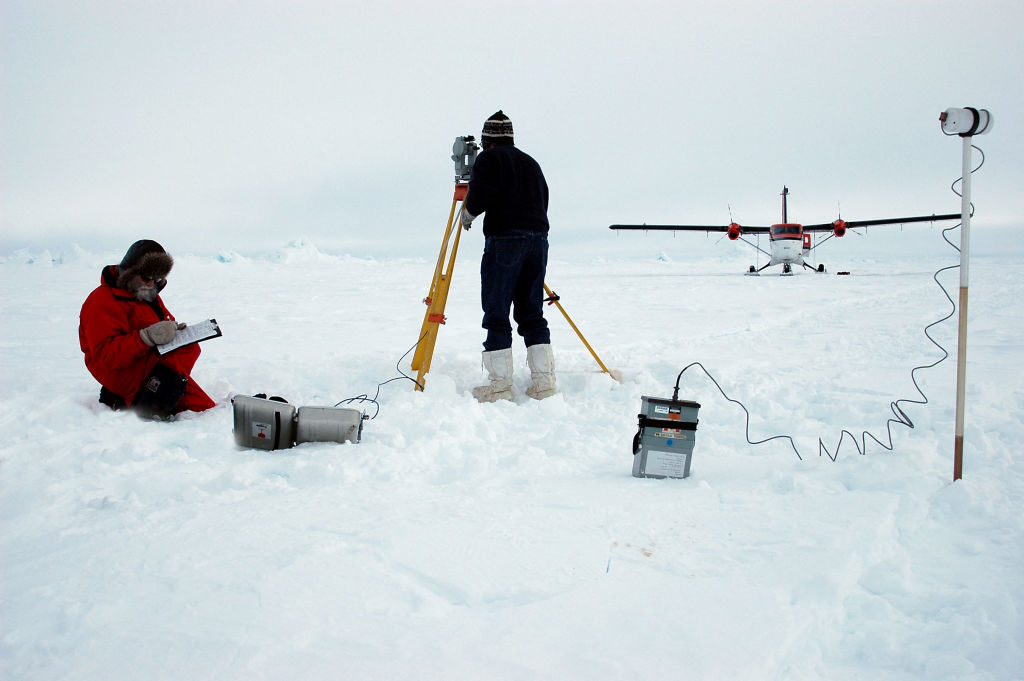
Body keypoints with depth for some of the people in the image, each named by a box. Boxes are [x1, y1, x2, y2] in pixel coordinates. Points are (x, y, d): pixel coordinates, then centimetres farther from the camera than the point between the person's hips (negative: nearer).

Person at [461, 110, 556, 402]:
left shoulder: (488, 158, 2)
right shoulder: (530, 162, 22)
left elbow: (480, 195, -12)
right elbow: (543, 201, 19)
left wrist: (468, 213, 6)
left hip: (504, 238, -6)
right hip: (538, 238, 6)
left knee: (496, 312, -1)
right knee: (531, 311, 10)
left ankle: (500, 383, -3)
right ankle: (543, 380, 6)